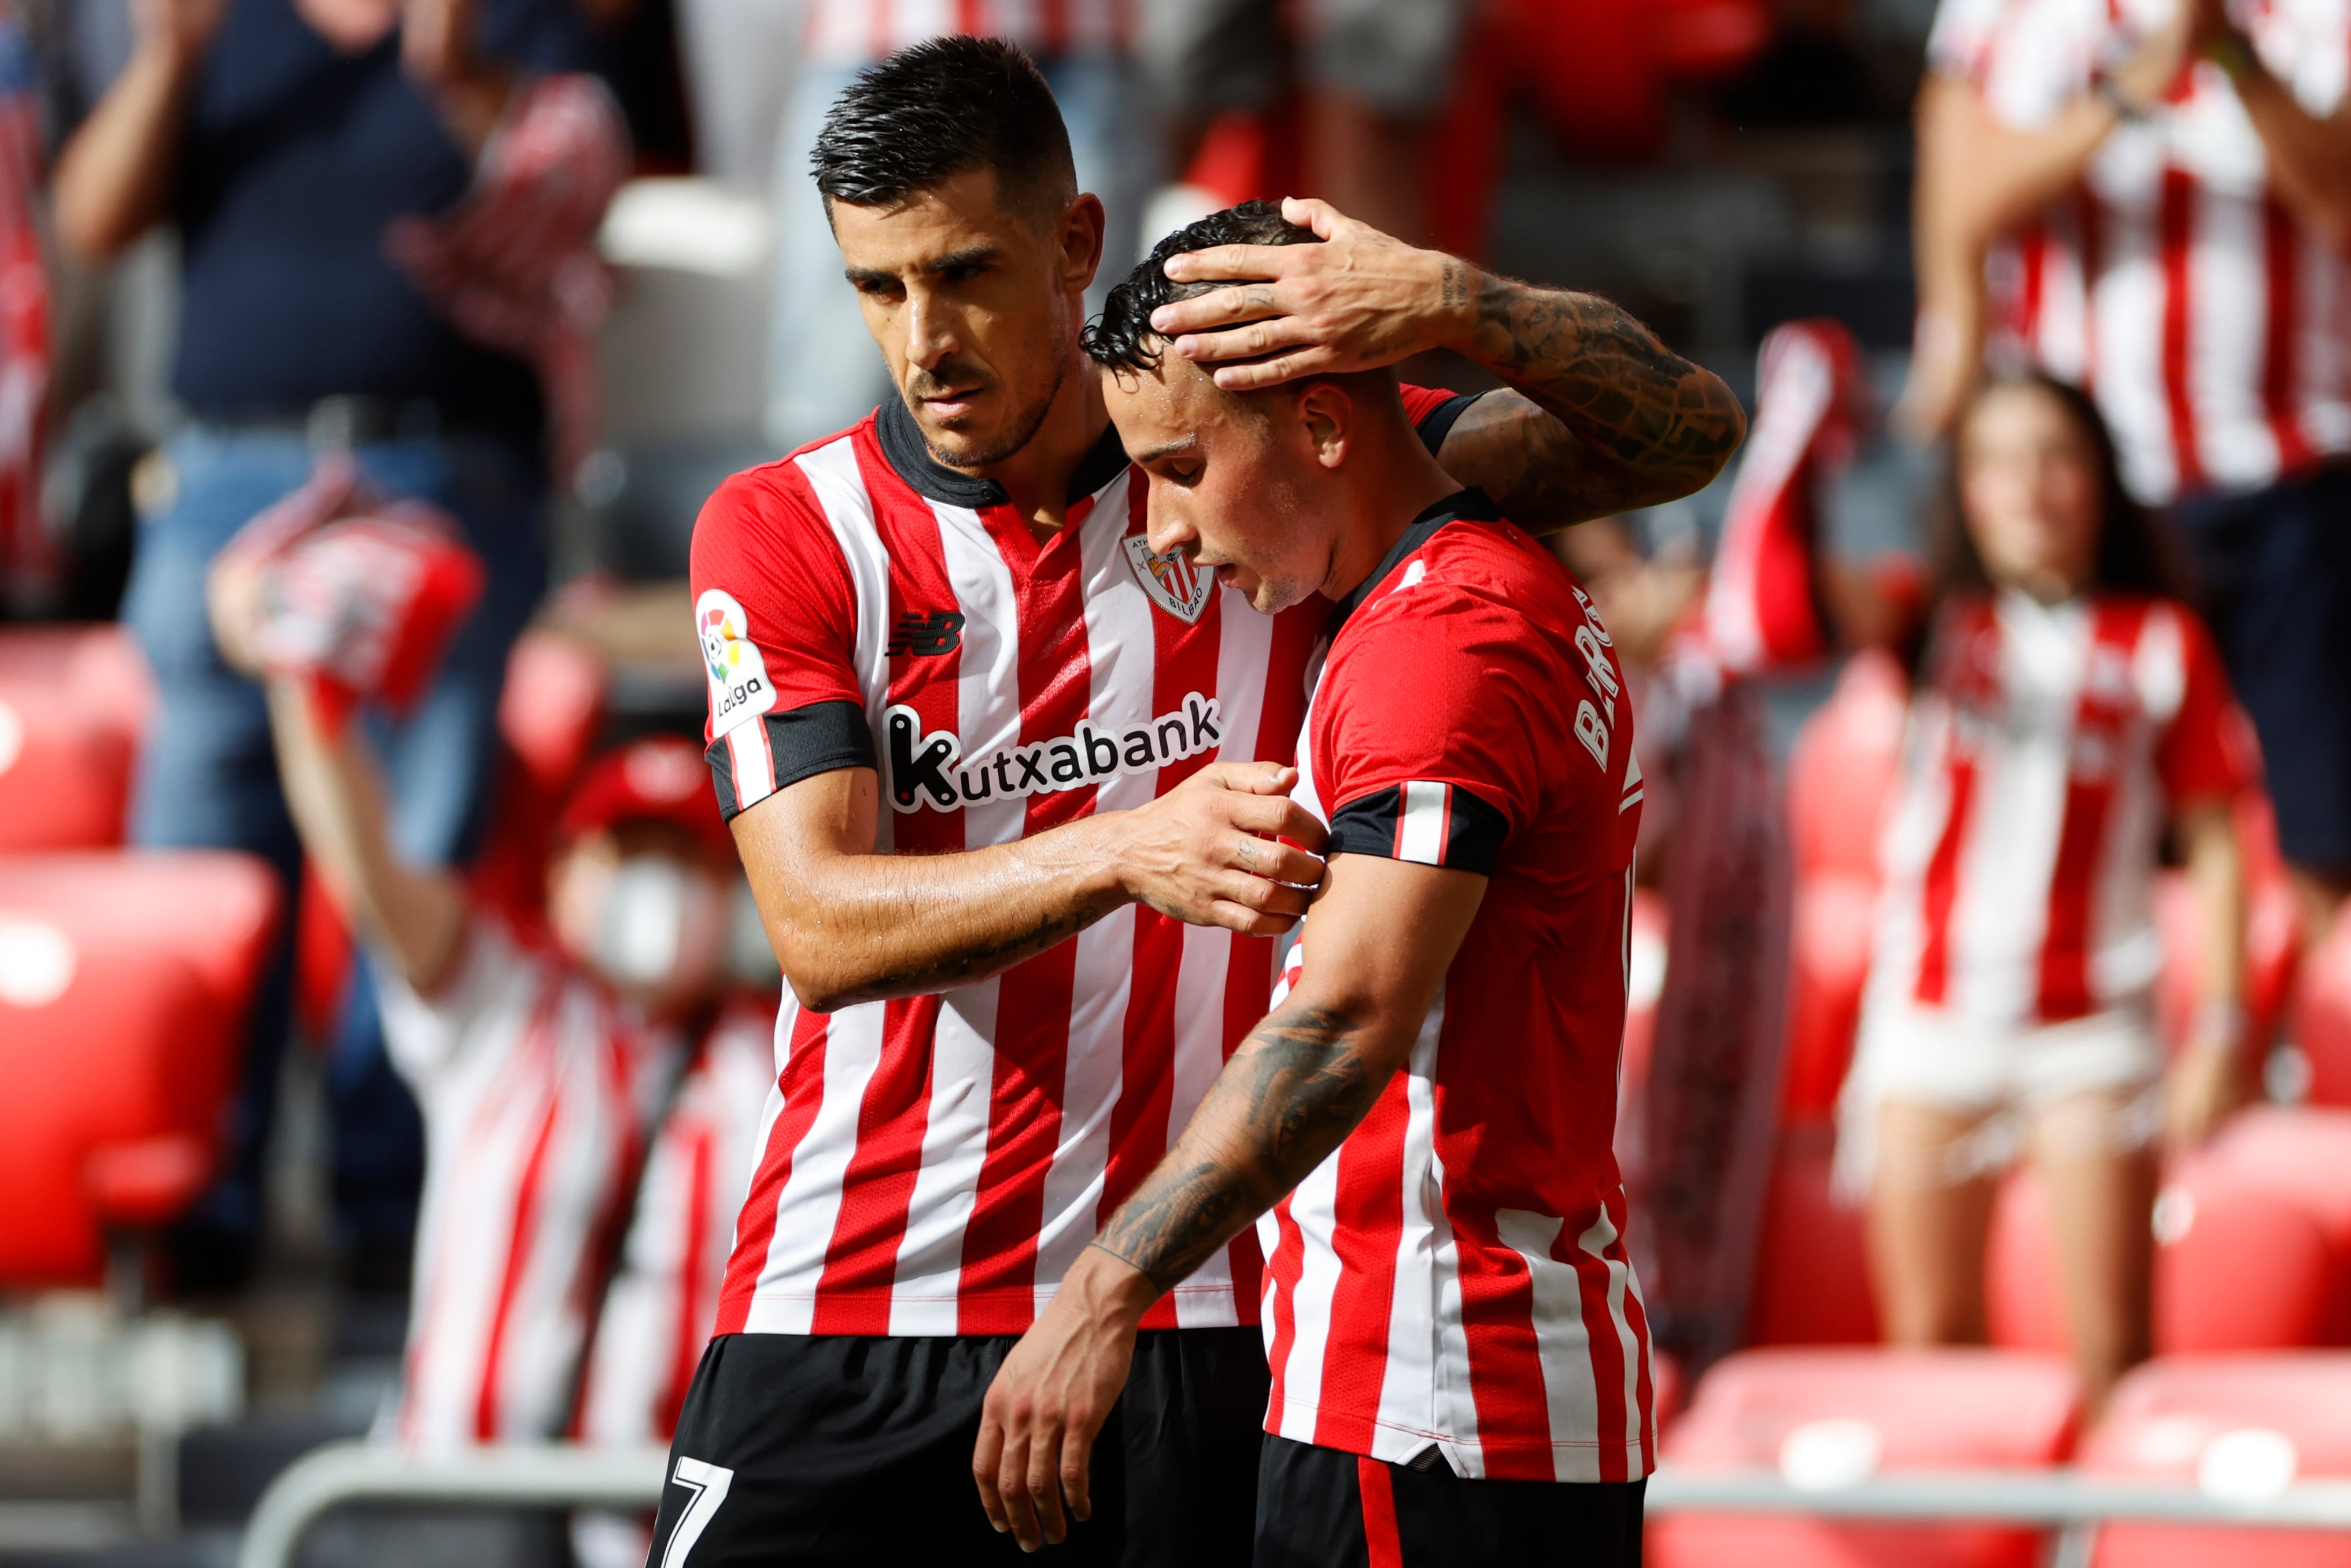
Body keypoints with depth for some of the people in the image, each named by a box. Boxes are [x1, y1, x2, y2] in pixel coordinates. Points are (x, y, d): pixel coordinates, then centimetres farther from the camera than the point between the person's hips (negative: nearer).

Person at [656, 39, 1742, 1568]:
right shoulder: (781, 529, 2)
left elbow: (1682, 431, 1)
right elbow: (821, 926, -11)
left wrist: (1460, 311, -20)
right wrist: (1130, 852, -28)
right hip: (842, 1316, 0)